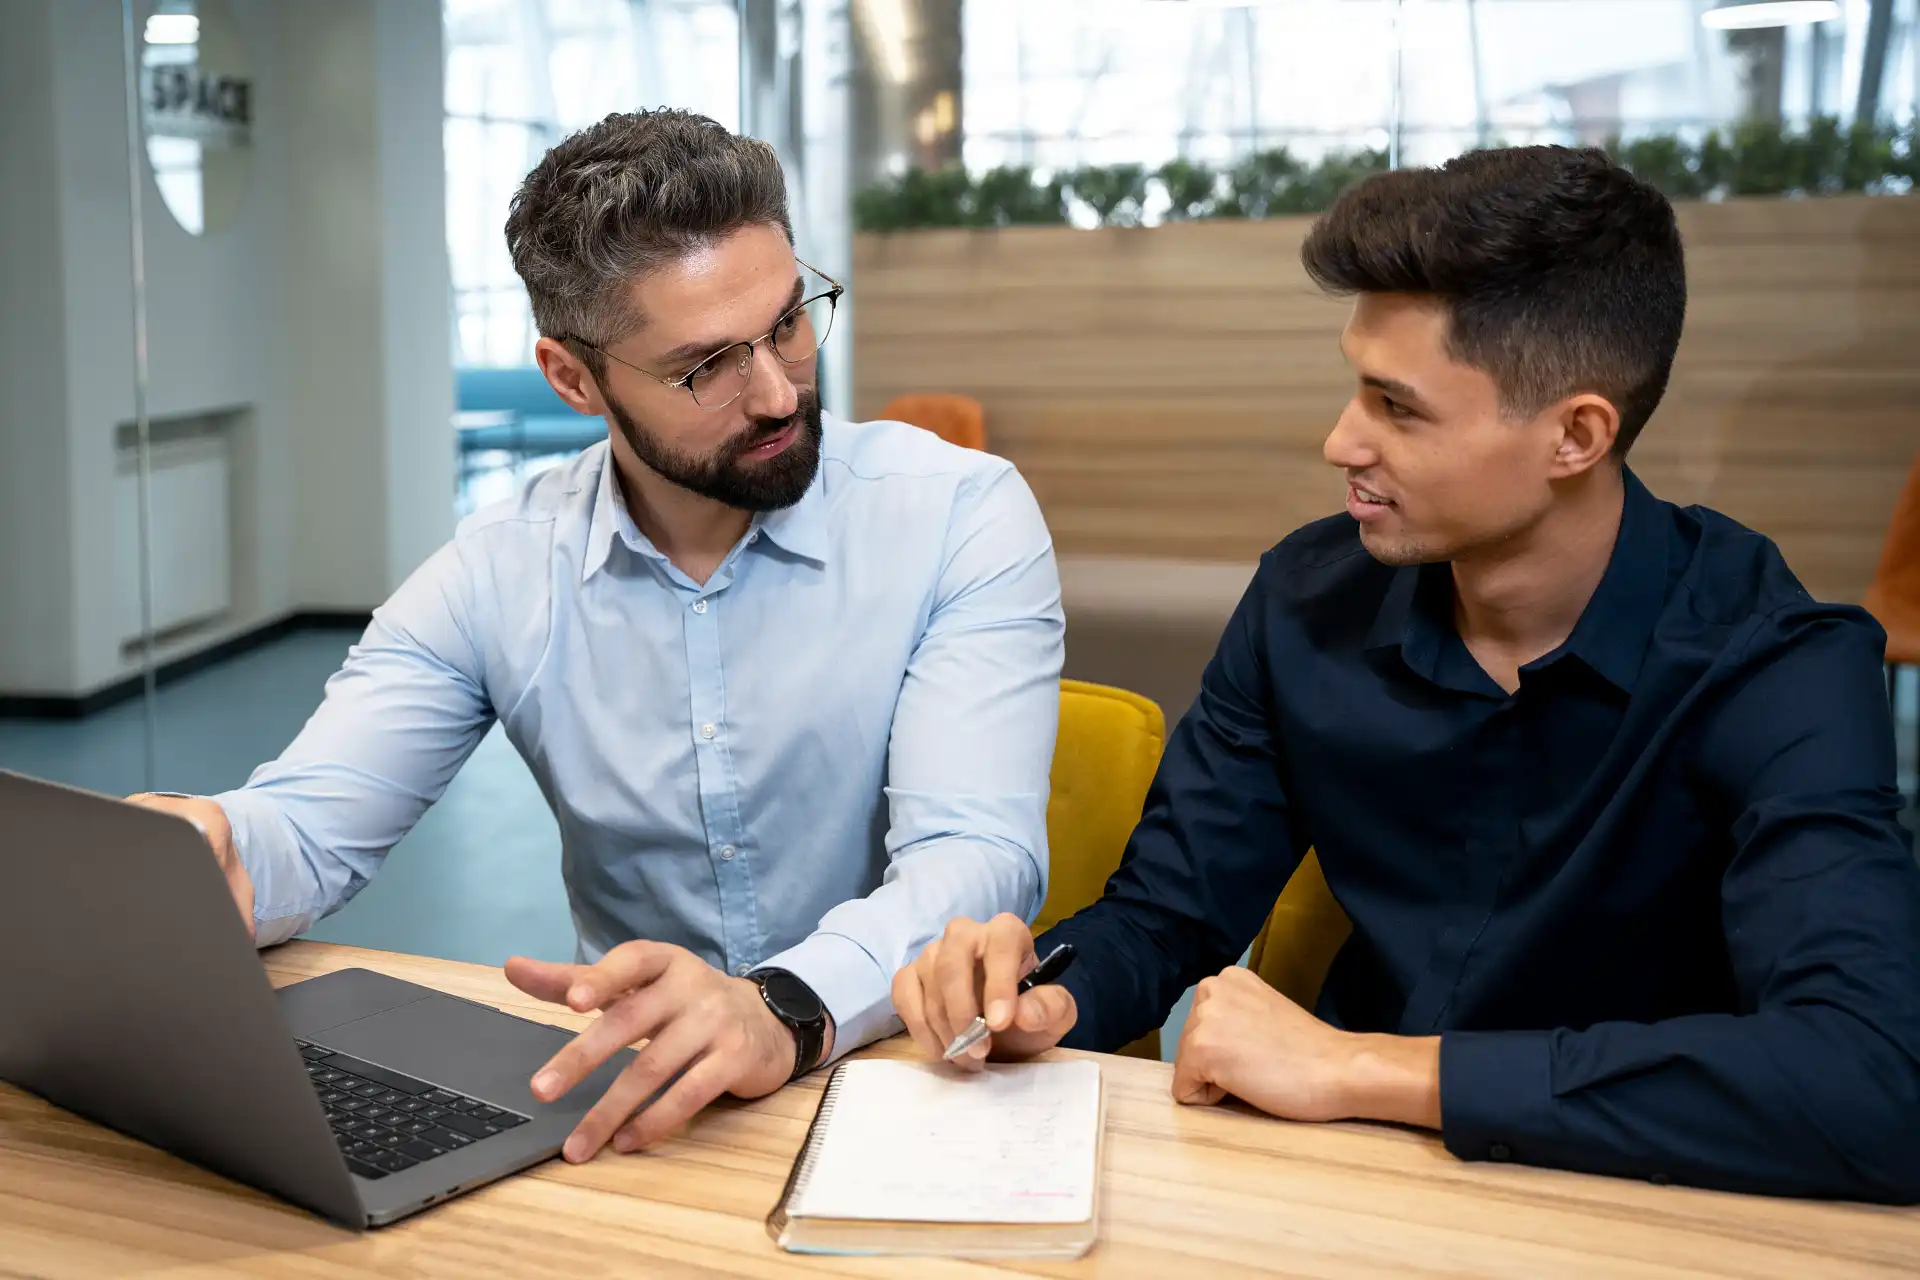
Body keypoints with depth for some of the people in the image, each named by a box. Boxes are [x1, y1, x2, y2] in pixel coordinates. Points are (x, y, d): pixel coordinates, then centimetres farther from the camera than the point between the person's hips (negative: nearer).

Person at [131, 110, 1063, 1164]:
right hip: (634, 1088, 2)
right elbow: (309, 827, -3)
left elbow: (977, 853, -21)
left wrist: (787, 1008, -41)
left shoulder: (958, 517, -10)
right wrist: (209, 860, -28)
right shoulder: (497, 574, 0)